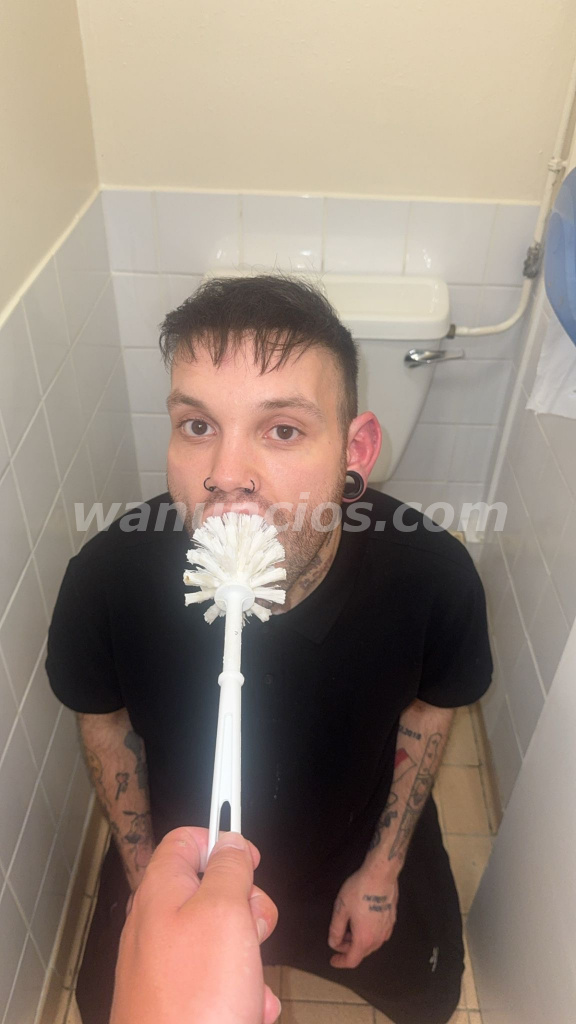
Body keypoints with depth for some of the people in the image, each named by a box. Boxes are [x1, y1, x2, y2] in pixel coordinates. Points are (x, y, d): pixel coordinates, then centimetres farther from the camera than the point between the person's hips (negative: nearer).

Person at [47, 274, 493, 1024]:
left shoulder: (433, 575, -33)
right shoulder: (106, 576, -34)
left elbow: (431, 707, -10)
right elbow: (103, 716, -11)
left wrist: (383, 868, -3)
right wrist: (145, 876, -2)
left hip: (356, 836, 1)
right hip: (179, 848, 0)